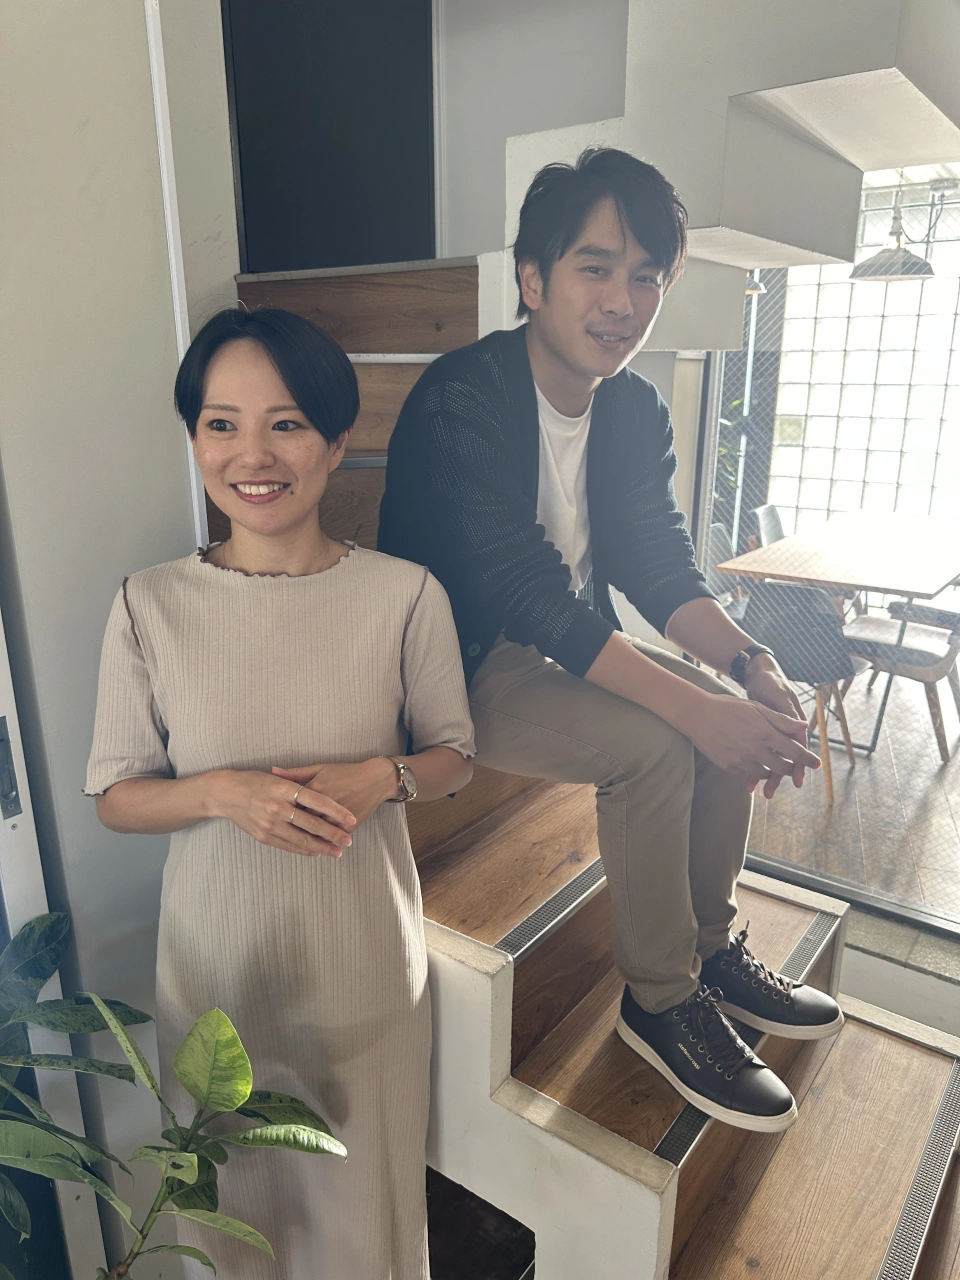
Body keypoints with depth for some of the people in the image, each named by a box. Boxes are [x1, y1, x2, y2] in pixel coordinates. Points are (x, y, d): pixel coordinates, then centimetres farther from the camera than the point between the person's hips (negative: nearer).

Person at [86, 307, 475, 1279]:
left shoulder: (405, 595, -11)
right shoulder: (152, 604, -10)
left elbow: (454, 756, 1)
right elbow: (114, 796, -2)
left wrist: (377, 779, -19)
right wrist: (225, 792, -20)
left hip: (364, 956, 0)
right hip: (219, 958, 1)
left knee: (367, 1181, 20)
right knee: (236, 1195, 22)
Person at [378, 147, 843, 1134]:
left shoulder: (635, 410, 2)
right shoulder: (459, 403, -23)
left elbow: (657, 562, -2)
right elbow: (529, 598, -30)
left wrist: (748, 662, -21)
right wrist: (696, 707, -34)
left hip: (565, 648, 8)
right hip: (456, 669, -7)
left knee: (730, 711, -6)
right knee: (652, 745, -24)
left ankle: (710, 944, 13)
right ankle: (660, 1001, -2)